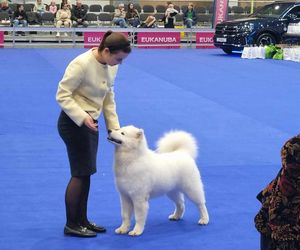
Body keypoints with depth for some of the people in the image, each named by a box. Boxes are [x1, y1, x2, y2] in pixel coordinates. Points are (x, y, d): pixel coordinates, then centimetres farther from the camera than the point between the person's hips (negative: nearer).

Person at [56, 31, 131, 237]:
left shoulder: (111, 65, 1)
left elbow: (109, 98, 11)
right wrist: (83, 118, -28)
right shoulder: (81, 64, -23)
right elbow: (62, 95, -20)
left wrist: (114, 126, 6)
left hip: (90, 122, 8)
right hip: (73, 122, -8)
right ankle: (71, 225, 7)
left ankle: (82, 220, 24)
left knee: (85, 173, 13)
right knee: (80, 173, -4)